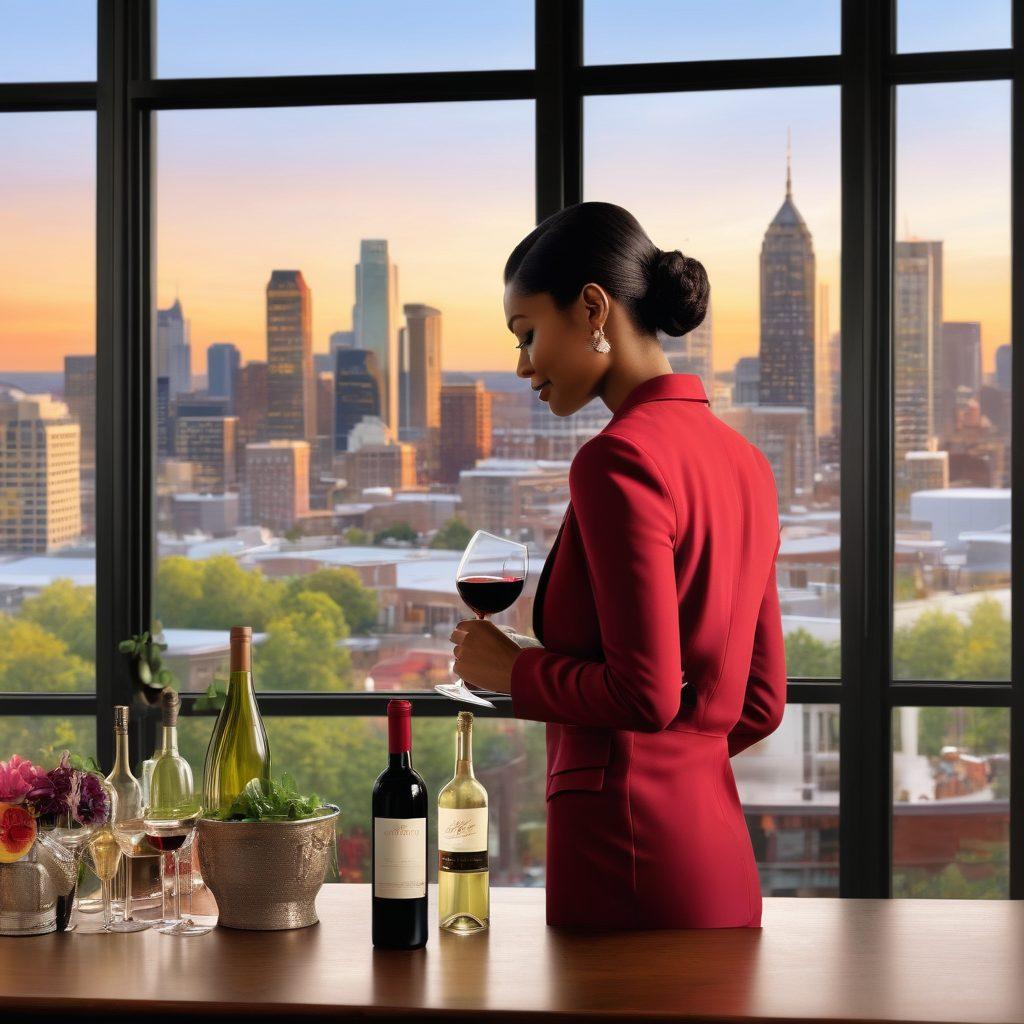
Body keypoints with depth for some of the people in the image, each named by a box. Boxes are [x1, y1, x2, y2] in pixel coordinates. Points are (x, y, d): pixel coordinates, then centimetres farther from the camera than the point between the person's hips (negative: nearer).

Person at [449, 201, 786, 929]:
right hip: (720, 856, 9)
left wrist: (511, 669, -6)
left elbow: (645, 693, -20)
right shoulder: (741, 459, 11)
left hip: (627, 856, -8)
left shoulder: (620, 460, -14)